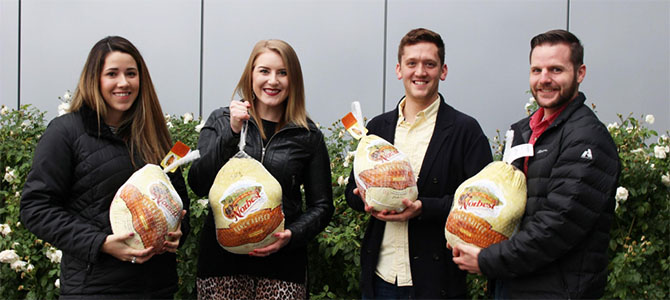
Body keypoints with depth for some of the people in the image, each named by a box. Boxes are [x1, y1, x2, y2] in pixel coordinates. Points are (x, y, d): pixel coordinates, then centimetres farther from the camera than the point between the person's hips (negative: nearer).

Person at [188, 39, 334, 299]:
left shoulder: (308, 136, 4)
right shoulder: (221, 121, 5)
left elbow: (321, 206, 8)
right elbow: (199, 186, -4)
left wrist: (291, 235, -9)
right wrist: (232, 132, -12)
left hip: (282, 261, 0)